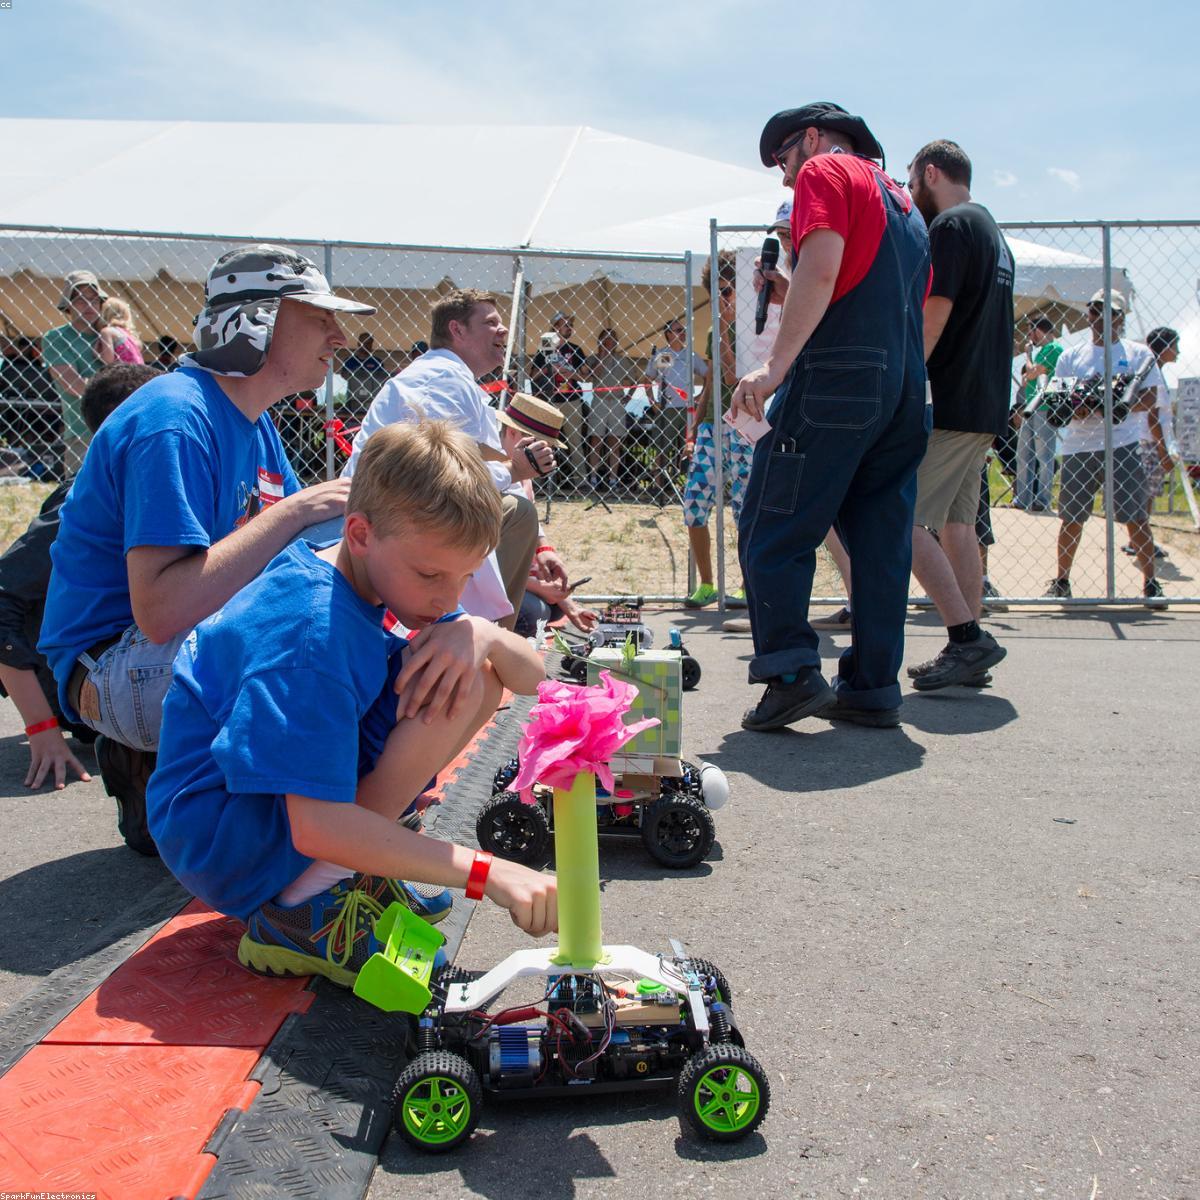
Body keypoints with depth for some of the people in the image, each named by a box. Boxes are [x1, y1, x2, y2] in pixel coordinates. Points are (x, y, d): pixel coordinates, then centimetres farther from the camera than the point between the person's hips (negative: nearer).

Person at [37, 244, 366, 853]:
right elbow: (160, 611, -31)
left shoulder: (254, 423, 10)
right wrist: (294, 512, -28)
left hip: (205, 638, 10)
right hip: (111, 664, -9)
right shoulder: (176, 420, -21)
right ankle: (151, 771, -7)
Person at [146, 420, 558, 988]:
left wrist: (480, 633, -22)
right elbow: (315, 828, -34)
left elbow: (533, 677, 1)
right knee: (454, 687, -23)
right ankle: (304, 908, -17)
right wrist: (486, 873, -36)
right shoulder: (315, 631, -29)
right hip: (220, 843, -9)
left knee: (478, 673, 1)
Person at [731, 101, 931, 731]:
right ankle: (873, 687, 9)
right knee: (882, 540, 7)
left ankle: (792, 673, -13)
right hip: (904, 391, 9)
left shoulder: (825, 172, 4)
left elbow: (820, 271, -14)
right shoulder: (901, 200, 28)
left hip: (836, 378, -8)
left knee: (772, 532, -5)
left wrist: (775, 364, -20)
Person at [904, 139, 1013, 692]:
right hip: (986, 404, 10)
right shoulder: (992, 231, 22)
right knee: (956, 523, 11)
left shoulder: (950, 225, -8)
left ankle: (968, 636, -15)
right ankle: (968, 647, 12)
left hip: (946, 403, -10)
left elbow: (934, 313, -16)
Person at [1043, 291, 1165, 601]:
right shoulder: (1070, 356, 13)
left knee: (1135, 516, -5)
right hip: (1078, 446, 2)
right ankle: (1061, 582, 17)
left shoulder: (1138, 353, 8)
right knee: (1071, 516, 5)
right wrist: (1081, 408, -14)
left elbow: (1150, 397, -2)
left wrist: (1119, 404, -19)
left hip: (1123, 445, -2)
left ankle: (1150, 583, 4)